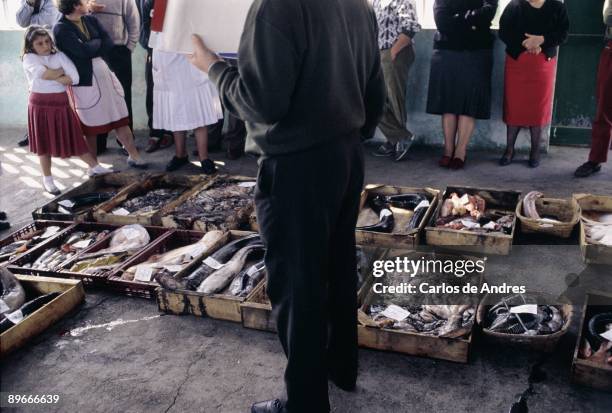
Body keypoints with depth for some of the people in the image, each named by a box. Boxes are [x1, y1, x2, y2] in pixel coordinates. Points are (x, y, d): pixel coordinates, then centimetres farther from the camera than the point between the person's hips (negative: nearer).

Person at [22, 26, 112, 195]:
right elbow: (47, 74, -22)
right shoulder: (29, 58, -5)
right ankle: (47, 179, 18)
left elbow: (74, 78, -11)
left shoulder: (59, 55, 1)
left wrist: (53, 76, -11)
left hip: (61, 103, 2)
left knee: (74, 138, 7)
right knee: (44, 142, 8)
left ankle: (94, 167, 18)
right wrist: (62, 71, -8)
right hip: (40, 105, -1)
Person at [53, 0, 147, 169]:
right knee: (90, 125, 7)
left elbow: (109, 43, -2)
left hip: (105, 75, 5)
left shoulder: (91, 20, 8)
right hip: (84, 81, -5)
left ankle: (134, 156, 19)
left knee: (120, 119, 8)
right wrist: (97, 42, -4)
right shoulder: (61, 29, -11)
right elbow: (84, 50, -21)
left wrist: (92, 47, -15)